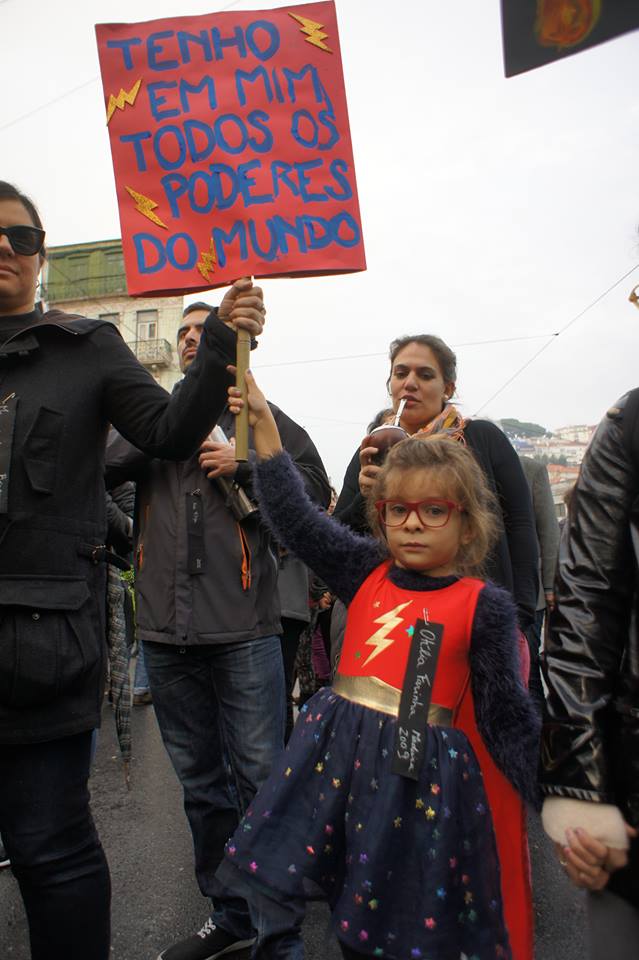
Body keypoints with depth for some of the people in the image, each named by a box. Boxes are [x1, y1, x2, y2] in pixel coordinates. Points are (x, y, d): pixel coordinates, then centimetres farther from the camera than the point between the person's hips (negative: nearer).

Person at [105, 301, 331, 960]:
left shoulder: (259, 416, 7)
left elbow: (315, 491, 2)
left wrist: (244, 465, -10)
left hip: (243, 629, -4)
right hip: (166, 632, 4)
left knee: (259, 776, 2)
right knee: (200, 781, 15)